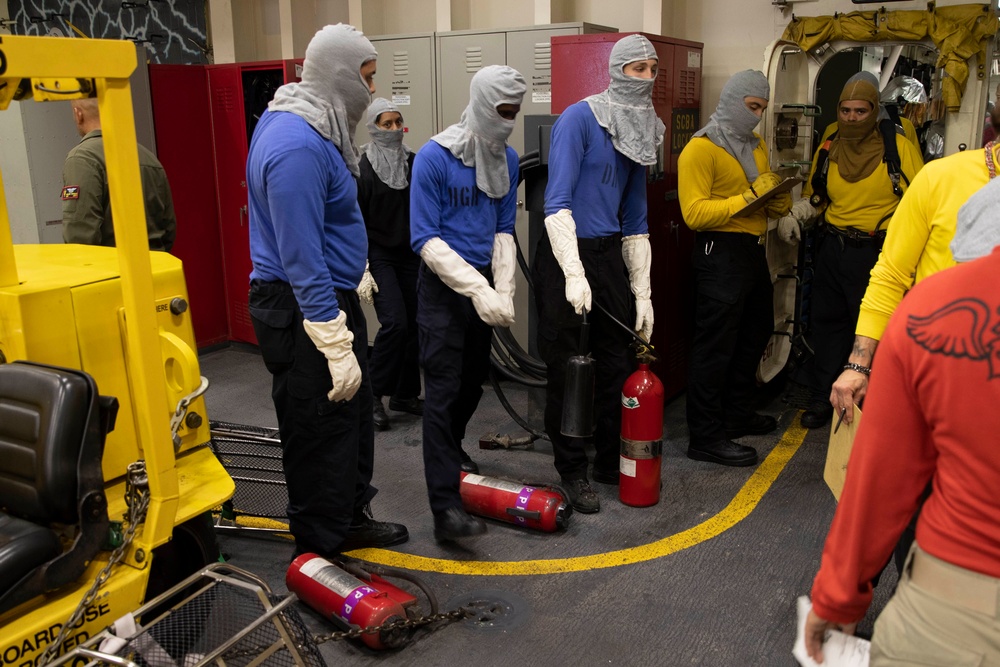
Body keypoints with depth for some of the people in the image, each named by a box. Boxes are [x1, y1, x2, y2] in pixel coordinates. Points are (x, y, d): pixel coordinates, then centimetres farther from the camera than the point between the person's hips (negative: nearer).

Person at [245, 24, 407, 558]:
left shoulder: (299, 123, 9)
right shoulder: (298, 148, -25)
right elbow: (303, 260, -27)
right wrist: (337, 348, -26)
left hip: (331, 294, 11)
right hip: (304, 310, -11)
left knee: (354, 413, 20)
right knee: (321, 433, 2)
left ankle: (351, 519, 38)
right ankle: (319, 552, 19)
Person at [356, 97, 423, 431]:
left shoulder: (413, 162, 5)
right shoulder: (362, 169, -7)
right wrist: (362, 270, -13)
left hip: (411, 256, 5)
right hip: (379, 257, -4)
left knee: (414, 325, 2)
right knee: (394, 322, -15)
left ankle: (404, 394, 18)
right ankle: (373, 395, 1)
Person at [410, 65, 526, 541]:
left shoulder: (508, 160, 4)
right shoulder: (435, 157, -15)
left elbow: (504, 231, 7)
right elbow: (425, 239, -17)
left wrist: (503, 292, -6)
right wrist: (478, 290, -24)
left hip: (482, 283, 6)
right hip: (442, 286, -6)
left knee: (474, 380, 16)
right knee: (443, 387, -10)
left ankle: (450, 452, 43)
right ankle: (446, 508, -11)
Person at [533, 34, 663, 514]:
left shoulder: (641, 132, 13)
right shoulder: (580, 118, -9)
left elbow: (635, 219, 15)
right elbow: (557, 201, -18)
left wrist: (642, 293, 12)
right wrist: (573, 274, -27)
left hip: (610, 256, 7)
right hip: (566, 257, -7)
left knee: (616, 365, 11)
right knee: (566, 369, 2)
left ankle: (612, 461, 28)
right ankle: (571, 471, 17)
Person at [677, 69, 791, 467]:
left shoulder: (756, 145, 17)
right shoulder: (701, 149, -11)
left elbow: (772, 202, 24)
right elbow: (694, 213, -21)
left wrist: (778, 201, 0)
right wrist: (749, 197, -24)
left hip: (752, 250, 10)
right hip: (720, 252, -10)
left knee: (753, 336, 19)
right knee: (715, 346, -6)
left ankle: (738, 415, 36)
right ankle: (706, 438, 1)